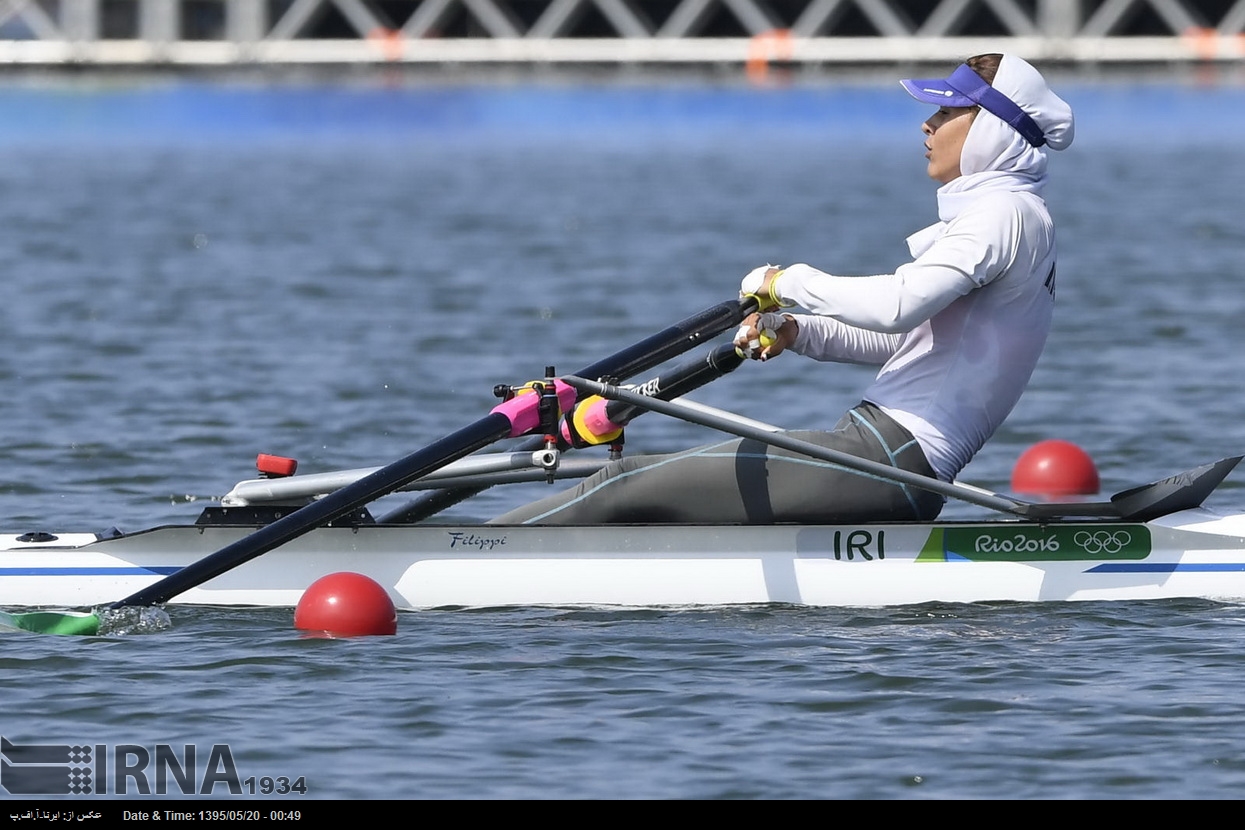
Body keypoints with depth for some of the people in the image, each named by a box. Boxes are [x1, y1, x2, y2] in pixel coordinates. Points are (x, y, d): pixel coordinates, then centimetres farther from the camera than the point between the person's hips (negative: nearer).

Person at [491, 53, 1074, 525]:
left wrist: (790, 283, -11)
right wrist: (797, 332, 11)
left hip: (888, 459, -11)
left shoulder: (1005, 214, -11)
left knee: (629, 488, -9)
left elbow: (898, 306, -26)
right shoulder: (1003, 215, 23)